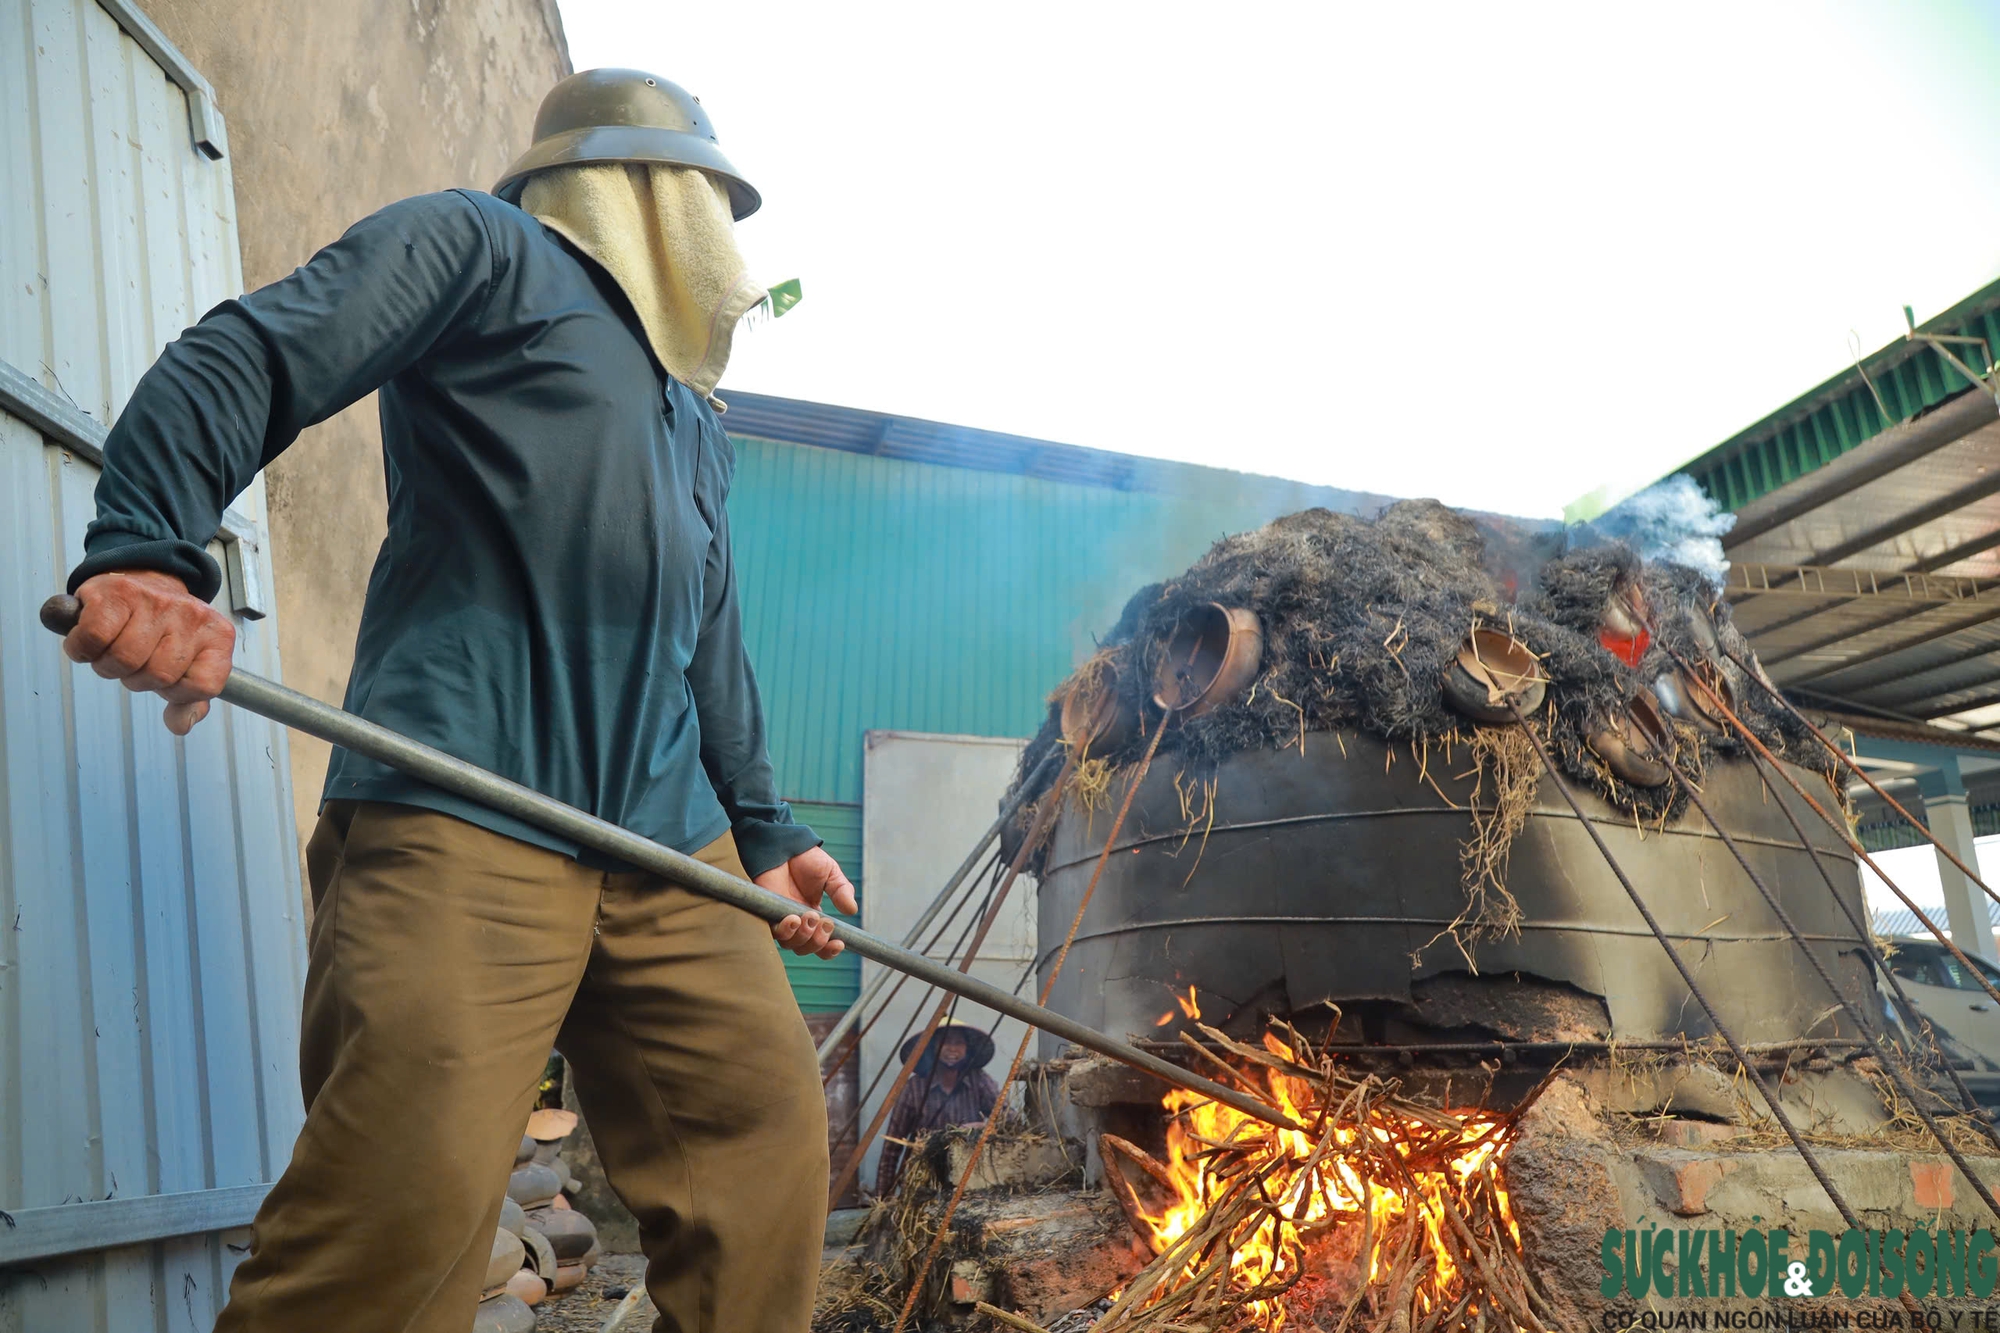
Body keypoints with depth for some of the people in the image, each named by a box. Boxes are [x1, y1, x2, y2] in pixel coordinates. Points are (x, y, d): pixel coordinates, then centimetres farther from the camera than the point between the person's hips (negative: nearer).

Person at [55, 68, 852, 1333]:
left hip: (668, 843, 8)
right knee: (418, 1187, -16)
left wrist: (765, 830, 23)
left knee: (767, 1131, 5)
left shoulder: (697, 417, 30)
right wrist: (147, 549, -20)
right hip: (461, 814, -7)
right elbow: (246, 360, -4)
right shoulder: (482, 245, 9)